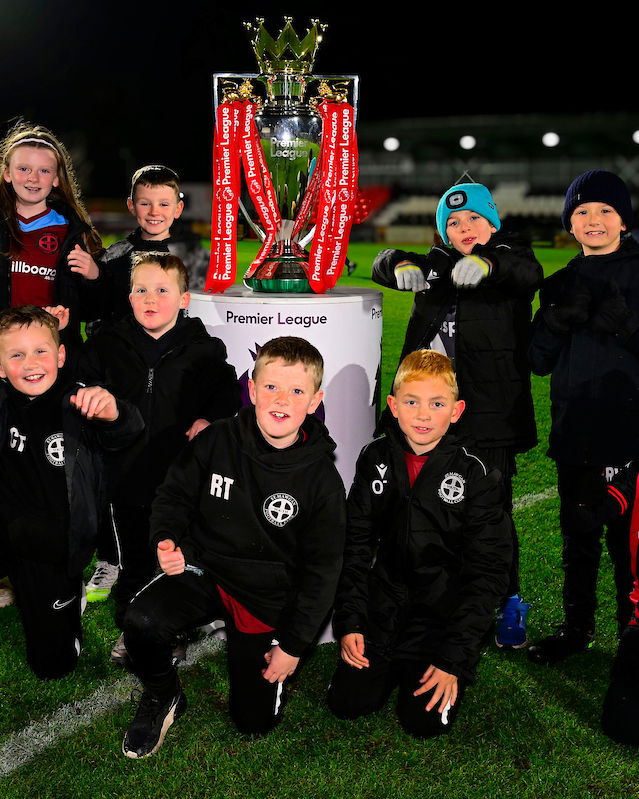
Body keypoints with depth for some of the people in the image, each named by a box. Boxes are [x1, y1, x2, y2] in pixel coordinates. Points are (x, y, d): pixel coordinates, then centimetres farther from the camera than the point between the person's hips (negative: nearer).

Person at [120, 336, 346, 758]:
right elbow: (175, 494, 4)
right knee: (142, 620, -29)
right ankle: (163, 697, 4)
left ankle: (255, 642, 33)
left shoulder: (323, 481, -13)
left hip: (267, 595, 0)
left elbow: (321, 570, -7)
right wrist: (167, 541, -18)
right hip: (202, 569, 1)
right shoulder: (216, 441, -11)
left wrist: (294, 644, -6)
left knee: (256, 720, 3)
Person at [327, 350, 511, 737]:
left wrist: (454, 658, -14)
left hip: (446, 617, -3)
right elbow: (355, 547, 4)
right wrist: (349, 623, -3)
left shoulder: (475, 474, -12)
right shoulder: (375, 461, -3)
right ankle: (395, 663, 25)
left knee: (425, 720, -10)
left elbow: (487, 573, -10)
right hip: (382, 613, 3)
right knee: (347, 702, -3)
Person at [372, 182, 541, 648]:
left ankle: (509, 606, 17)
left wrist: (486, 264, -40)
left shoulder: (510, 258, 4)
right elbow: (384, 265, 7)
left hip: (489, 415, -4)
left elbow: (531, 275, -18)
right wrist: (401, 265, -18)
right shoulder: (437, 264, 16)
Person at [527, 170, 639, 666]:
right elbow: (540, 361, 5)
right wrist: (561, 317, -11)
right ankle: (578, 628, 32)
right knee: (578, 538, 16)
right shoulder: (565, 282, 10)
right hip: (575, 433, 4)